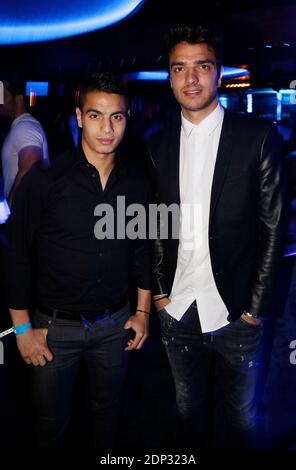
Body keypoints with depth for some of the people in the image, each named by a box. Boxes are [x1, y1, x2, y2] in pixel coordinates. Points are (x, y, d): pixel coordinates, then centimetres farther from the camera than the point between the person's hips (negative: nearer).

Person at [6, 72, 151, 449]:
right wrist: (23, 328, -8)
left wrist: (142, 311, 8)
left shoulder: (135, 185, -1)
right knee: (51, 423, 14)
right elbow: (18, 255, -10)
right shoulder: (44, 180, -13)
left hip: (115, 325, 3)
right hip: (55, 327, -3)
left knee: (107, 410, 22)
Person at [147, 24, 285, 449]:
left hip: (235, 312, -3)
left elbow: (273, 227, -7)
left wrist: (257, 305, -9)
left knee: (239, 416, 15)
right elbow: (158, 225, 10)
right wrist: (159, 290, 4)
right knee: (190, 412, 21)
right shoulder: (160, 144, 5)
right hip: (177, 309, 3)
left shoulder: (258, 137, -7)